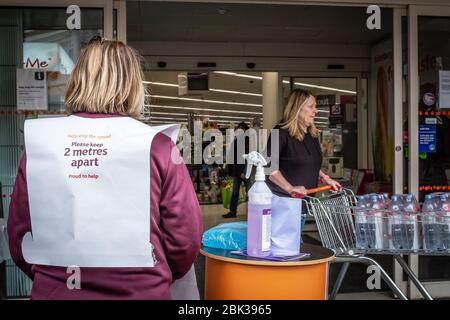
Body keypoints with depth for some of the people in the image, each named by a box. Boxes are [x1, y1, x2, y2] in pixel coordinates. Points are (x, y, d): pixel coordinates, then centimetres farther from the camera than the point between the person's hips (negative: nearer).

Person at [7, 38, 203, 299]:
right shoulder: (155, 145, -12)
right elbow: (186, 237, -9)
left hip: (54, 291, 2)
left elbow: (18, 234, 1)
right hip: (140, 292, -2)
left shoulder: (39, 142, -5)